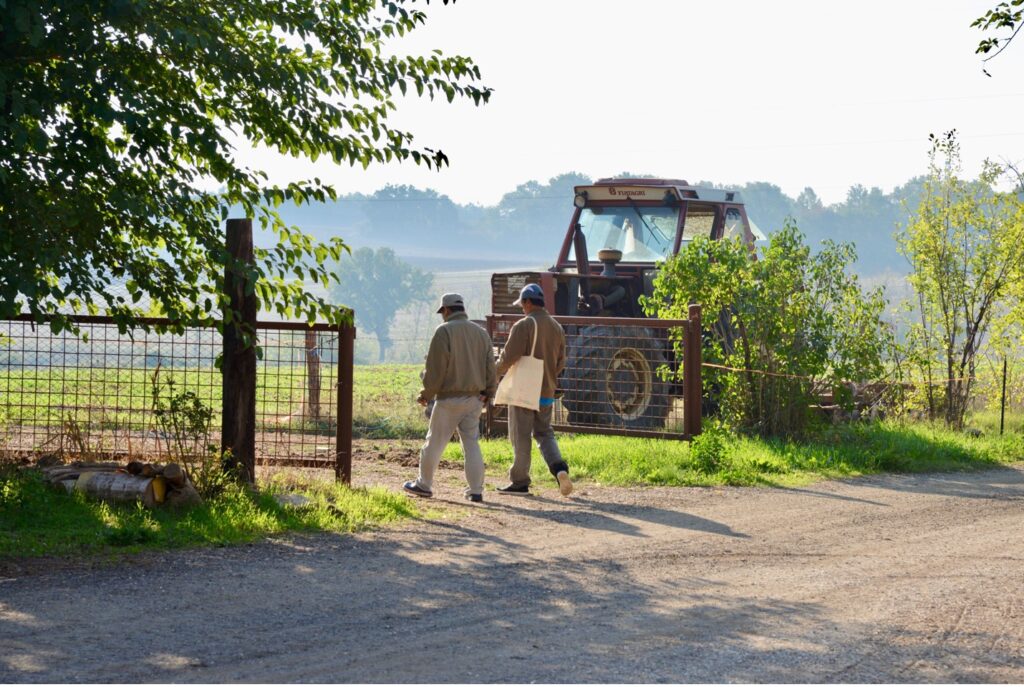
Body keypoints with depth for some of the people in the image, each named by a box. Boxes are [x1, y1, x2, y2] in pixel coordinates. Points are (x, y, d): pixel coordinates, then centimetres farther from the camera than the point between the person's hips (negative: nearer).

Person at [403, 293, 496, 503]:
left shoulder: (444, 331, -9)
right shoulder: (481, 332, 9)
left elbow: (435, 369, -11)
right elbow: (490, 367, 9)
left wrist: (426, 395, -1)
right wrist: (488, 393, 16)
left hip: (449, 399, -5)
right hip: (475, 399, 5)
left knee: (434, 442, 6)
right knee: (472, 444, 7)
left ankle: (424, 484, 16)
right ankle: (476, 491, 3)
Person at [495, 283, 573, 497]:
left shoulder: (523, 326, -14)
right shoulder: (557, 327, 8)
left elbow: (509, 357, -18)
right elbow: (560, 363, 13)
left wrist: (496, 371, 1)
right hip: (547, 391, 6)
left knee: (521, 437, 2)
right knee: (544, 433, 16)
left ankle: (519, 482, 7)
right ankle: (559, 468, -6)